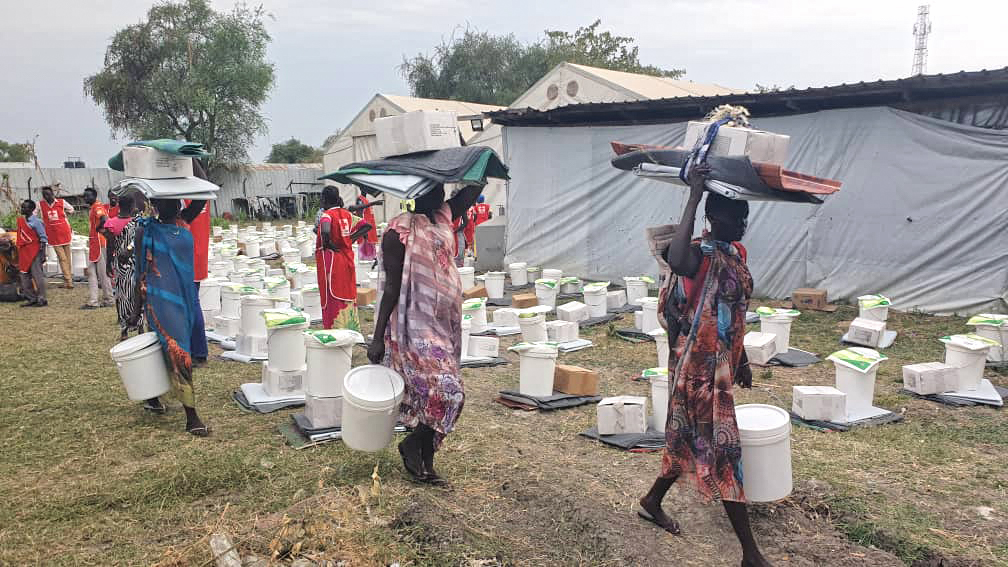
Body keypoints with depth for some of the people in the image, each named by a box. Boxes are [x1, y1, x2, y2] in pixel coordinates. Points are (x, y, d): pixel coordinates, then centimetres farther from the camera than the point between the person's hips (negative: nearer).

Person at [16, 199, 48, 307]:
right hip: (23, 252, 9)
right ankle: (32, 298, 17)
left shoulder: (35, 221, -11)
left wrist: (42, 253, -15)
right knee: (24, 276, 10)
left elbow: (43, 238, -11)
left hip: (34, 251, -8)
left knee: (37, 275, -6)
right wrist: (19, 250, 18)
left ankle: (42, 299, -3)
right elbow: (20, 235, 19)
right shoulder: (20, 220, 11)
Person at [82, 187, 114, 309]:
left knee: (103, 271, -4)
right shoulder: (93, 207, 17)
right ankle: (93, 301, 14)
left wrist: (98, 229, -16)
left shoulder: (98, 207, -14)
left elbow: (104, 220, -32)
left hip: (100, 242, -10)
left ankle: (108, 300, 2)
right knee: (91, 271, 11)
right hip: (93, 243, 10)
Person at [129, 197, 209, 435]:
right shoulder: (146, 231, -5)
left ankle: (153, 397, 40)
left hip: (184, 296, 6)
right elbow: (141, 272, -4)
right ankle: (191, 418, -7)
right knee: (177, 351, -9)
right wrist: (137, 308, -3)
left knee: (163, 348, 20)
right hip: (160, 298, -6)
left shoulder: (182, 222, 9)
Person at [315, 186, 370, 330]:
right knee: (348, 296, 15)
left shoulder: (327, 215, -14)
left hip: (331, 260, -7)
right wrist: (351, 239, 4)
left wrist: (327, 244, -16)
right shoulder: (347, 214, 6)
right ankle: (352, 330, 22)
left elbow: (325, 232, -34)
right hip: (347, 260, 7)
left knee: (333, 298, 0)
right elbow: (367, 226, 7)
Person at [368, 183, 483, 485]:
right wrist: (378, 339, -12)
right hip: (415, 329, -8)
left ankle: (426, 465, 24)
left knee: (433, 396, 12)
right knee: (450, 393, -12)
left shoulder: (443, 217, 10)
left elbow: (474, 188, 15)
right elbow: (392, 289, -12)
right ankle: (411, 444, 12)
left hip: (445, 325, 8)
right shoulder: (399, 231, -11)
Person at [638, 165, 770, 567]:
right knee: (721, 447, -2)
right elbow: (676, 261, -46)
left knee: (694, 440, 20)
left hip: (722, 362, 9)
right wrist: (693, 198, -40)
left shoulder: (735, 253, 9)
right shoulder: (702, 254, -19)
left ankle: (652, 501, 41)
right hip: (701, 365, -9)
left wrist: (741, 360, 24)